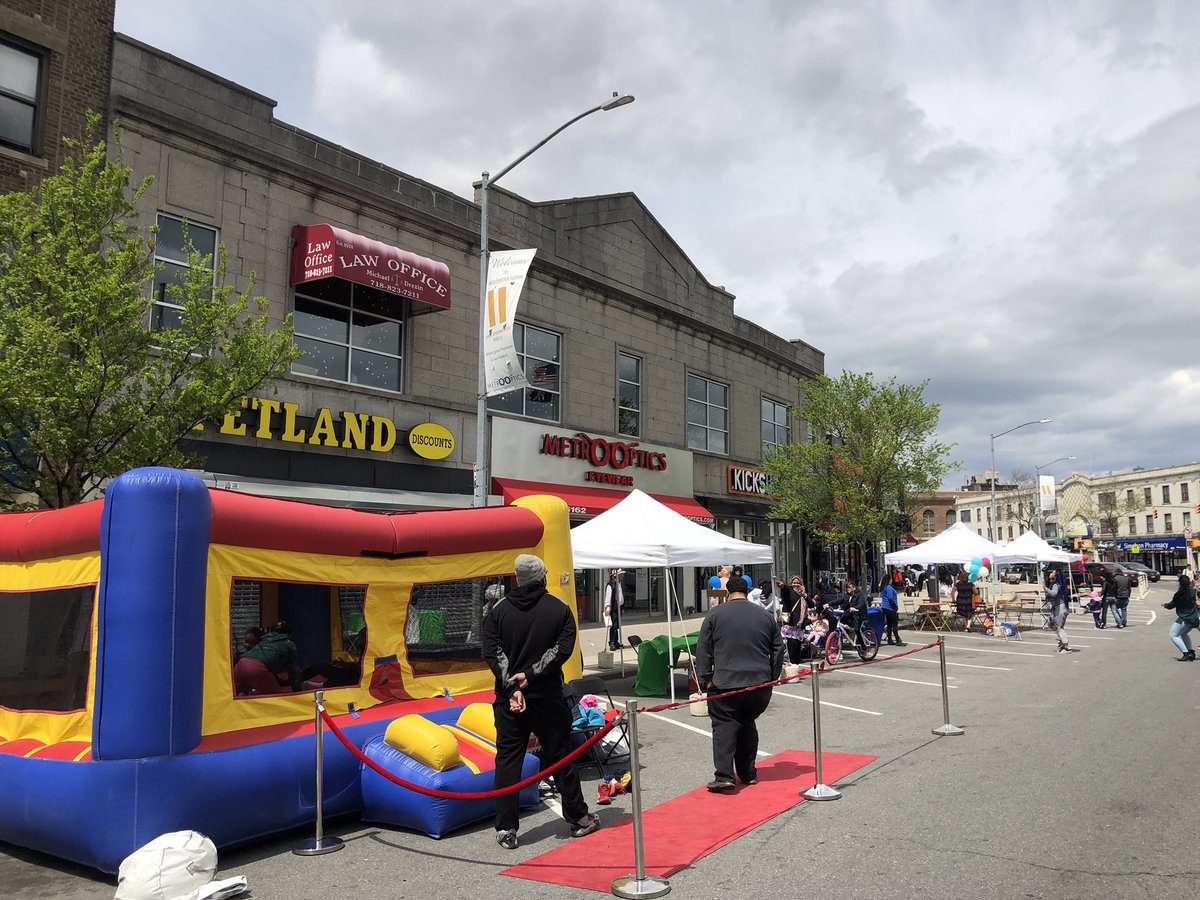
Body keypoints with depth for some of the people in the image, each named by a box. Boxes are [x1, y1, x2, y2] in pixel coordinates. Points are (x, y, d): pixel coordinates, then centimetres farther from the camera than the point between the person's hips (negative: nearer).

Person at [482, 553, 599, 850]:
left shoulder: (499, 610, 2)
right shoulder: (559, 609, -1)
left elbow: (492, 653, -6)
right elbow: (563, 648, -11)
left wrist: (511, 687, -11)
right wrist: (531, 674, -12)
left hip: (508, 698, 1)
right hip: (547, 697, -1)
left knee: (507, 761, 6)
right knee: (559, 756, 10)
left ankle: (506, 829, 6)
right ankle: (578, 818, 21)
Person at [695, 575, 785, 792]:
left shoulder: (715, 615, 2)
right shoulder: (766, 616, 11)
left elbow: (703, 650, -1)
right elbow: (778, 649, 14)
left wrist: (706, 679, 3)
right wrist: (772, 678, 20)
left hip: (725, 684, -3)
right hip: (760, 684, 4)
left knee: (724, 726, 0)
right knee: (748, 725, 19)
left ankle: (724, 776, -11)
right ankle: (748, 773, 23)